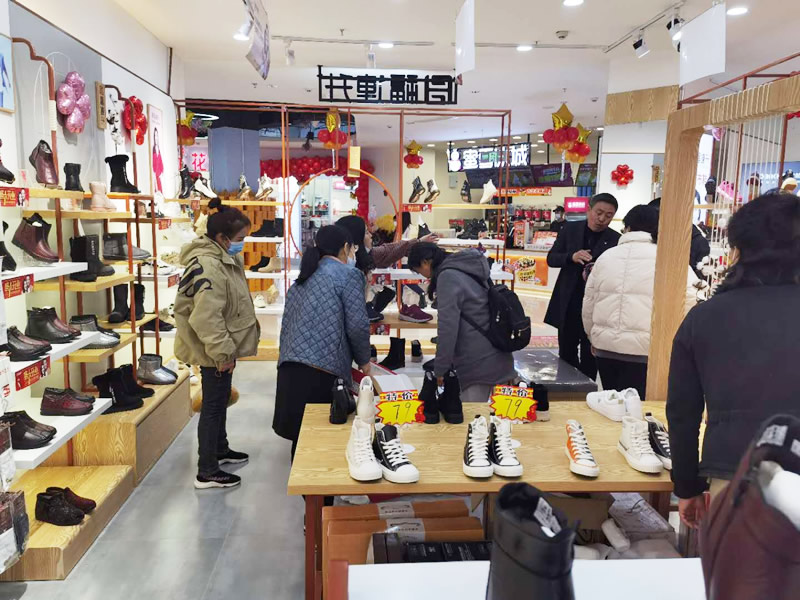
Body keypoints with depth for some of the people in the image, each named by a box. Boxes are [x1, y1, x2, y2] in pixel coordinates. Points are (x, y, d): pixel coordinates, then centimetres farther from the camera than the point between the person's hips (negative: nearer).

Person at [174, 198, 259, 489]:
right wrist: (223, 352, -25)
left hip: (222, 347, 10)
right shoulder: (208, 266, -26)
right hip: (215, 352, -10)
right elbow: (206, 319, -31)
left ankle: (220, 448, 41)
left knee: (220, 400, 23)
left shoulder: (224, 257, 8)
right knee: (213, 405, -1)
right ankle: (207, 472, 11)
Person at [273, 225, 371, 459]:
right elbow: (357, 325, -7)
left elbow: (288, 323, 19)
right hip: (323, 369, -7)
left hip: (291, 366, 7)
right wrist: (364, 361, 8)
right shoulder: (348, 275, 0)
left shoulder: (302, 277, 21)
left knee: (301, 432, 13)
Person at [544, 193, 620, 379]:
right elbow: (551, 258, 1)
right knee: (566, 353, 14)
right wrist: (571, 257, -19)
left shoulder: (615, 239, -3)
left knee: (590, 356, 6)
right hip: (568, 303, 2)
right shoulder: (570, 229, 2)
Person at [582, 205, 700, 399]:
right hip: (643, 349, -4)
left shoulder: (606, 256, 7)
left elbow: (588, 303, 12)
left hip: (605, 346, 4)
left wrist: (593, 337, 25)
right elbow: (687, 300, -6)